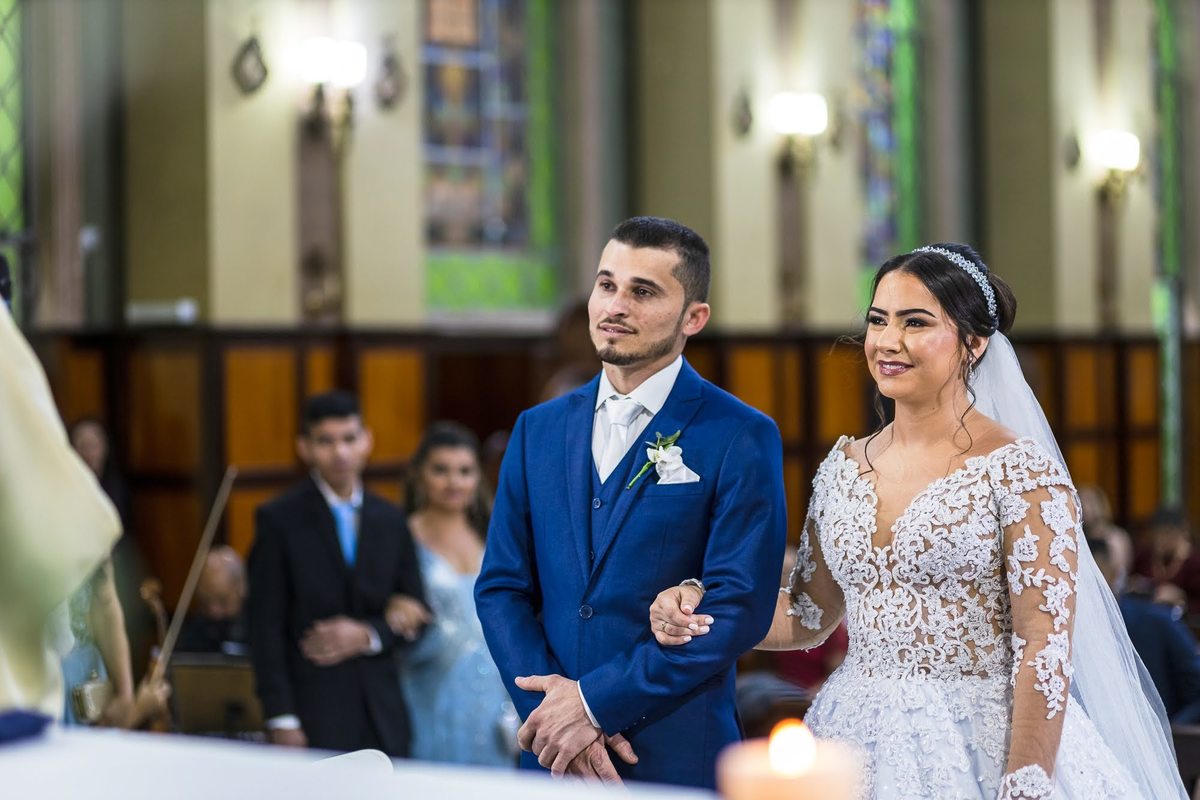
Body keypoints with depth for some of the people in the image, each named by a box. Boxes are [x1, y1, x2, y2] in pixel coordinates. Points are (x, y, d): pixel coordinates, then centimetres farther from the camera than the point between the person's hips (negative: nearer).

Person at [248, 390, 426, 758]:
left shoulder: (390, 520, 12)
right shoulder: (279, 520, -1)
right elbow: (266, 628, -4)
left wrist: (368, 635, -5)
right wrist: (282, 721, -11)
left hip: (382, 716, 4)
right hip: (312, 713, -4)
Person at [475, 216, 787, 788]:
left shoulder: (741, 438, -6)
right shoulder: (538, 429, 8)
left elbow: (741, 606, -13)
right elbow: (501, 586, 6)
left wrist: (595, 701, -15)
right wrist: (557, 709, -10)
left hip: (677, 757, -4)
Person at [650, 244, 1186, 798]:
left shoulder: (1020, 470, -11)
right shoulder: (844, 466, 6)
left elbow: (1045, 649, -15)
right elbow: (809, 613, 13)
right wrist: (702, 615, -2)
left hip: (982, 748, -5)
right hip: (859, 748, 5)